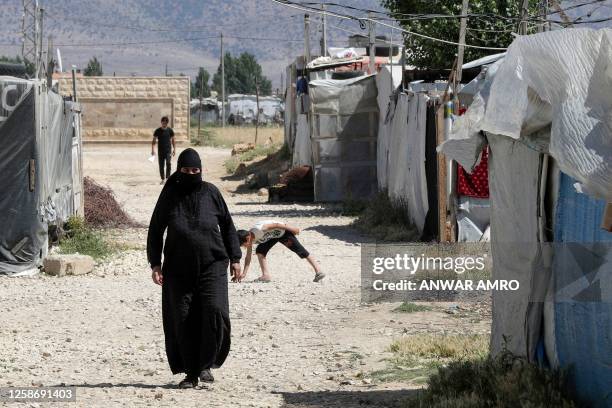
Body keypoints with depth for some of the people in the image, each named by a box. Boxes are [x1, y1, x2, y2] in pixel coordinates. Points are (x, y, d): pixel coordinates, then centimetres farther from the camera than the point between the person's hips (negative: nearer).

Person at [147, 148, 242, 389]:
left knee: (215, 311, -18)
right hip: (179, 269, 1)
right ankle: (190, 373, 10)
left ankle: (206, 364, -3)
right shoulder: (169, 196, 1)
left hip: (212, 265, -1)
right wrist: (155, 263, -4)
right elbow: (155, 231, 5)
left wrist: (235, 258, 4)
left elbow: (227, 225, 8)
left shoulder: (210, 193, 1)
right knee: (182, 320, 0)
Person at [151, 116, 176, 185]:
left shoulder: (170, 130, 2)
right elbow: (154, 141, 4)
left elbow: (173, 140, 10)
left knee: (168, 163, -19)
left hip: (168, 150, -1)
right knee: (161, 166, 4)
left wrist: (174, 149, 5)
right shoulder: (158, 131, 1)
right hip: (160, 151, 1)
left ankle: (167, 178, -14)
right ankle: (163, 179, 15)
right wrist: (153, 149, -6)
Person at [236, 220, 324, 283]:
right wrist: (244, 273, -9)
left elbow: (276, 224, -28)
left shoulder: (259, 229, -35)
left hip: (283, 231, -7)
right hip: (273, 236, 8)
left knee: (300, 250, -11)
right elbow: (248, 257, -4)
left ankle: (318, 270, -10)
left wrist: (292, 229, -21)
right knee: (260, 250, -8)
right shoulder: (251, 240, -11)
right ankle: (266, 275, -8)